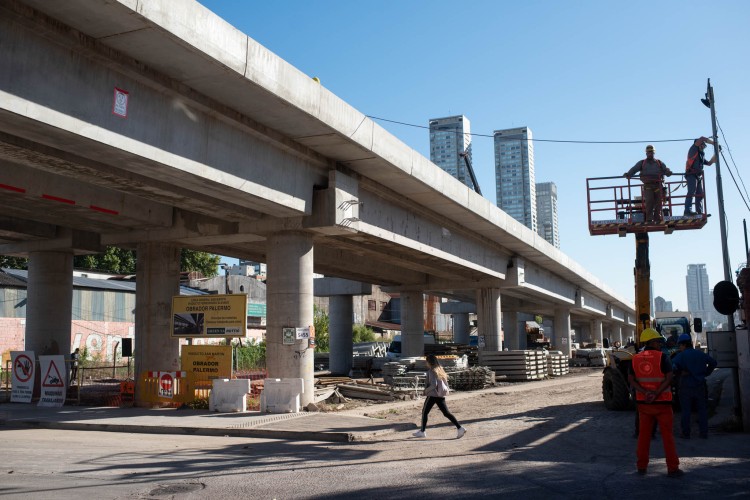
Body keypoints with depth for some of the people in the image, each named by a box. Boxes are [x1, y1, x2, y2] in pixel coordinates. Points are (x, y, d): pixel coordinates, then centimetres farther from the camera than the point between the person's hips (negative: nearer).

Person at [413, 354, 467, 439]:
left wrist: (426, 390, -8)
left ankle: (422, 431, 14)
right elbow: (446, 384, 14)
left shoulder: (431, 371, -12)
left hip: (432, 395, -7)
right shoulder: (440, 370, 11)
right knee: (446, 413, 6)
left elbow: (433, 385, -22)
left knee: (424, 412, 8)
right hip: (441, 395, 7)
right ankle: (460, 428, -5)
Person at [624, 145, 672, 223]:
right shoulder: (642, 163, 15)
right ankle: (649, 219, -12)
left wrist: (668, 172, -20)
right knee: (649, 201, -14)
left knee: (658, 202, -3)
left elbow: (665, 169, 5)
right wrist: (628, 174, -18)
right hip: (648, 185, -2)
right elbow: (634, 169, 2)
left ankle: (657, 218, 4)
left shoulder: (659, 163, 18)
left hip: (657, 185, 2)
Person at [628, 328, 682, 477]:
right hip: (662, 402, -4)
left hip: (643, 403, 4)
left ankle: (641, 466, 17)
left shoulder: (636, 359, 4)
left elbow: (631, 379, -4)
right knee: (667, 435, 4)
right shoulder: (662, 357, -9)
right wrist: (656, 394, -19)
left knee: (644, 434, 12)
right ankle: (673, 468, 5)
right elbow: (669, 378, -17)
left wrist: (646, 392, -14)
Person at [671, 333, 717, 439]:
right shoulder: (701, 354, 5)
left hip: (686, 386, -4)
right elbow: (713, 362, 12)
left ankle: (686, 433, 7)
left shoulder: (681, 356, -10)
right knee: (702, 409, 11)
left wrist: (679, 373, -8)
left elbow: (672, 366, -23)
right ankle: (704, 433, 13)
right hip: (700, 385, 4)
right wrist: (706, 373, 14)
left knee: (686, 411, 4)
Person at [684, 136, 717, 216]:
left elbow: (709, 163, 31)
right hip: (691, 174, -9)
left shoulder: (702, 155, 28)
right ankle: (688, 211, -30)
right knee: (691, 192, -21)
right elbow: (702, 138, -5)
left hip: (698, 176, 9)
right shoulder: (693, 149, 6)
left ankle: (699, 212, 2)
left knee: (700, 194, 3)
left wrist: (716, 154, 25)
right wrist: (714, 143, 0)